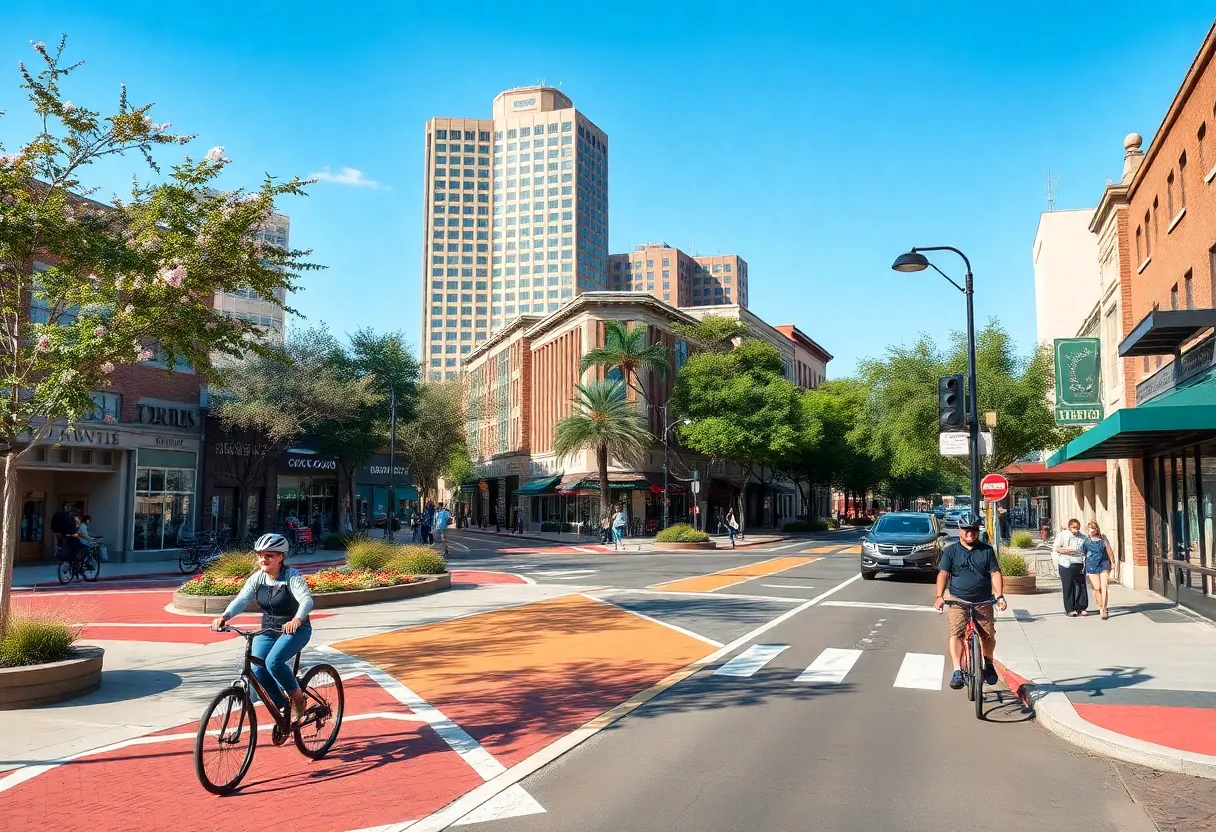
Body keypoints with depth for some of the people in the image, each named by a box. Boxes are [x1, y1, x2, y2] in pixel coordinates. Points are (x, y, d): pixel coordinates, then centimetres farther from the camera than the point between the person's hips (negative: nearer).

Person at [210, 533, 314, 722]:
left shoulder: (292, 577, -17)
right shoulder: (256, 578, -3)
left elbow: (306, 600, -32)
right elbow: (241, 600, -17)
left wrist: (297, 619, -53)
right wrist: (225, 616, -38)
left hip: (295, 629, -6)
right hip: (267, 630, 6)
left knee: (273, 661, -28)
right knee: (258, 670, -14)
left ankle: (298, 699, -3)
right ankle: (283, 708, 9)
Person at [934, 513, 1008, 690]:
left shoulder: (987, 550, 7)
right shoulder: (951, 551, 2)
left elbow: (995, 574, 2)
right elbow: (943, 573, -5)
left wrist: (1000, 596, -11)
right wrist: (939, 596, -18)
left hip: (983, 601, 2)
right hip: (958, 600, -1)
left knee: (989, 635, 2)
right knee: (956, 633, -18)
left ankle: (988, 663, 31)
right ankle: (957, 671, -19)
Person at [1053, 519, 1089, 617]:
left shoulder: (1081, 537, 16)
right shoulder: (1062, 535, 2)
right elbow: (1056, 547, -5)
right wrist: (1069, 550, -15)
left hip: (1079, 564, 4)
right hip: (1066, 565, -4)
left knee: (1081, 586, 2)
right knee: (1068, 587, -2)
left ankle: (1081, 608, 11)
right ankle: (1069, 610, 3)